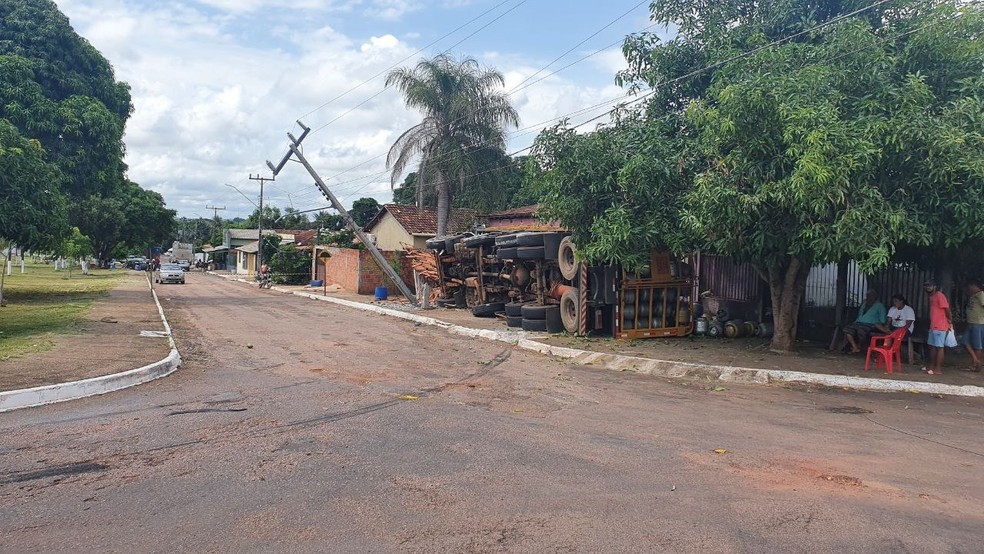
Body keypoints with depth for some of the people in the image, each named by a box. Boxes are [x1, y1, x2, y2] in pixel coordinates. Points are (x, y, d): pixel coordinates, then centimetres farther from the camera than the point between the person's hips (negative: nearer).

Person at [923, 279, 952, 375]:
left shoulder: (940, 296, -13)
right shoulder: (931, 297, 15)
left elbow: (947, 309, -16)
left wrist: (950, 322, -11)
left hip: (940, 327, -9)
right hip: (933, 326, 9)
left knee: (939, 347, -5)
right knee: (932, 346, 15)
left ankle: (938, 369, -3)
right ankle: (931, 366, 24)